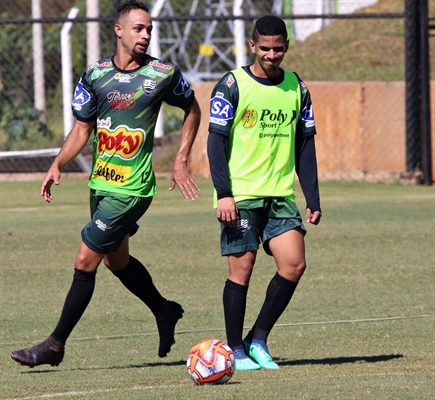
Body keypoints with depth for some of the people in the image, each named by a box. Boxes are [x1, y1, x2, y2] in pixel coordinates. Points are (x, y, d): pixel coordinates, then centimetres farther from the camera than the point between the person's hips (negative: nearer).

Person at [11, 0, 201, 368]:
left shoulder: (164, 74, -7)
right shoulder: (95, 75, 3)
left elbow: (192, 110, 11)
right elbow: (82, 130, 9)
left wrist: (181, 161, 5)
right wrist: (57, 165, -7)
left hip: (132, 189, -6)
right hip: (100, 183, 6)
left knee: (86, 261, -9)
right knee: (117, 260, 19)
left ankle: (56, 344, -3)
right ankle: (164, 310, 44)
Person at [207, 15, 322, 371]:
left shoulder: (296, 88, 10)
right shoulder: (233, 85, -4)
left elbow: (305, 145, 14)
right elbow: (216, 141, -6)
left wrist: (313, 200, 8)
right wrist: (223, 194, -15)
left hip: (280, 195, 4)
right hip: (240, 195, -4)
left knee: (294, 264, -8)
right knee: (241, 269, -4)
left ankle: (258, 340, 5)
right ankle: (236, 350, 7)